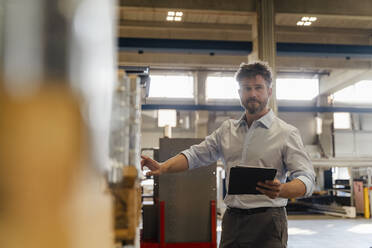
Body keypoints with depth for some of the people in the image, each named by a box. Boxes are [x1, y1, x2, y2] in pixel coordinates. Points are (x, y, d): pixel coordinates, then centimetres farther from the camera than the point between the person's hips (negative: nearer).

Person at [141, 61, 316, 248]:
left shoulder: (287, 133, -2)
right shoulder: (227, 129, 12)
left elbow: (306, 178, -9)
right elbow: (196, 154, 11)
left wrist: (281, 190, -31)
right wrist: (163, 167, -6)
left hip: (267, 221, -4)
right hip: (232, 219, 4)